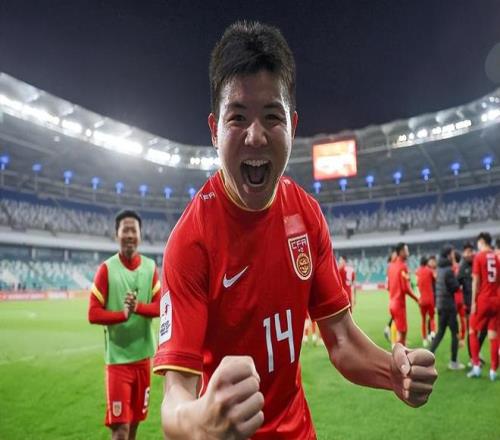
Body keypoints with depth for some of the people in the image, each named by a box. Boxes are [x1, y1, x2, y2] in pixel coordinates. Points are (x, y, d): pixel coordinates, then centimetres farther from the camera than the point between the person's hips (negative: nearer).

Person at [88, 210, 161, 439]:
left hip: (143, 355, 4)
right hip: (117, 357, -4)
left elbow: (159, 306, -1)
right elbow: (93, 313, -10)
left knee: (136, 418, 17)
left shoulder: (150, 266, 2)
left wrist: (138, 307, -20)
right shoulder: (106, 268, -8)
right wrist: (123, 314, -25)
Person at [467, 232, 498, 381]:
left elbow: (476, 281, -8)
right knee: (493, 334, 6)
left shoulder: (479, 256, -7)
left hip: (482, 300, -4)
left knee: (473, 331, 10)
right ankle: (493, 370, 7)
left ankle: (476, 366, 5)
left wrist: (473, 302, -5)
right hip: (495, 300, 4)